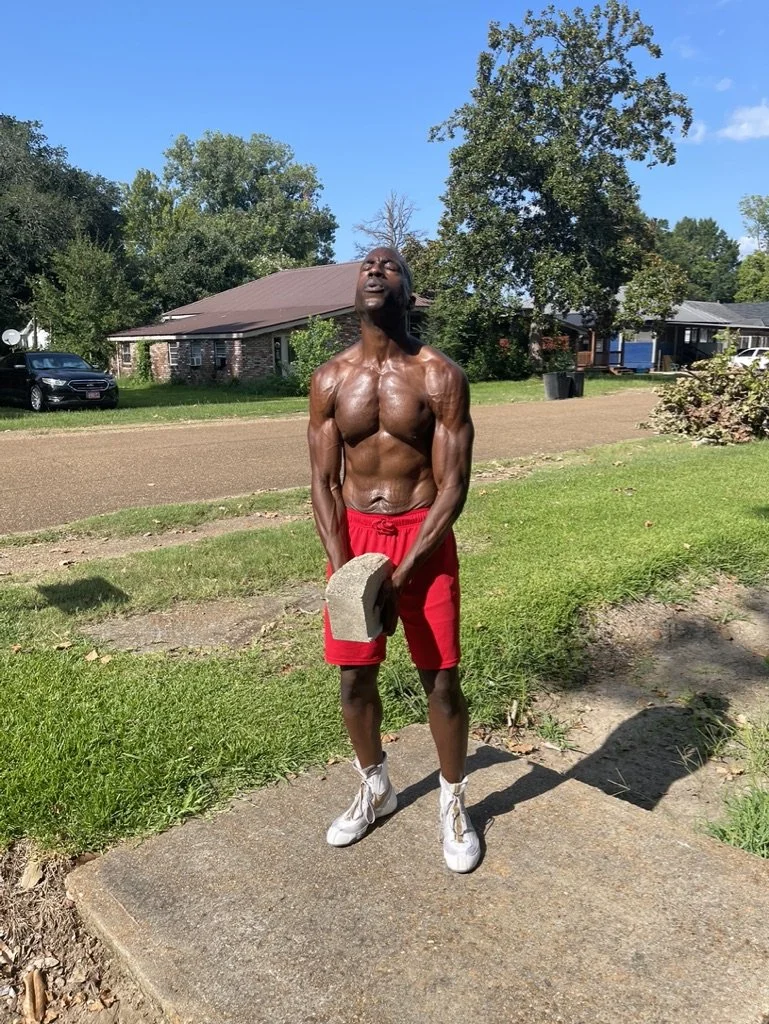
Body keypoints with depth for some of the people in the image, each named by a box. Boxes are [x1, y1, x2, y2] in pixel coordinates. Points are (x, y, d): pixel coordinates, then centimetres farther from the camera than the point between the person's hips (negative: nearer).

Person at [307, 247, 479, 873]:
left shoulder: (441, 377, -8)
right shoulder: (330, 379, 1)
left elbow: (453, 485, -11)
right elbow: (324, 481, 0)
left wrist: (400, 575, -17)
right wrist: (343, 571, -12)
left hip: (424, 538, -3)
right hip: (355, 536, 3)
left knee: (441, 679, 5)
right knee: (355, 675, 12)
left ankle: (454, 803, 29)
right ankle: (375, 789, 37)